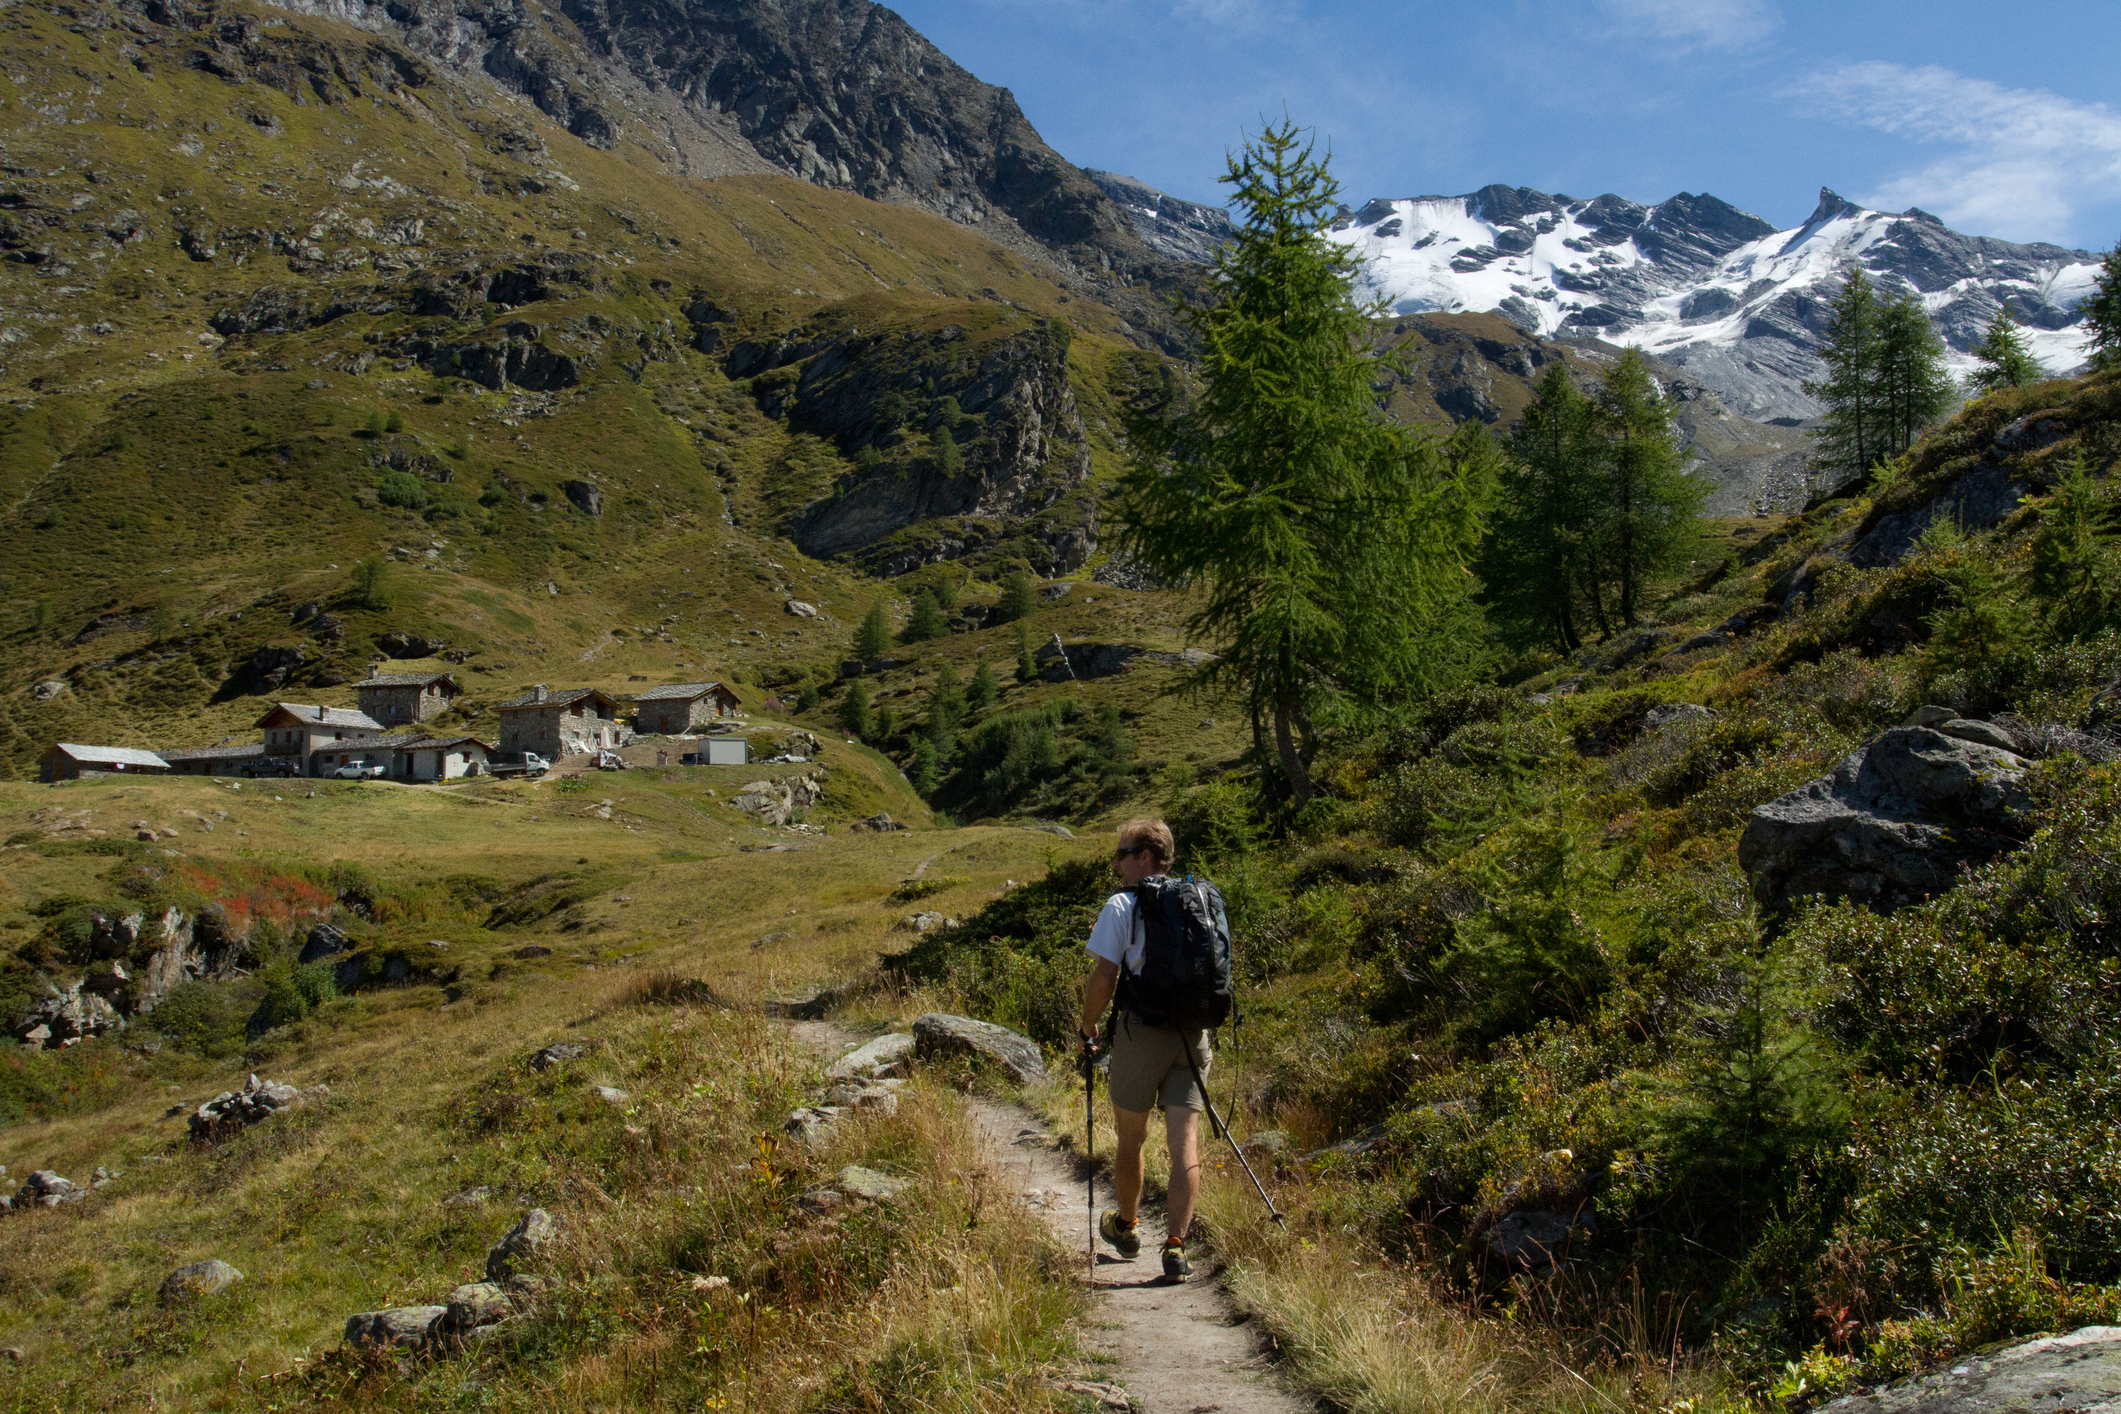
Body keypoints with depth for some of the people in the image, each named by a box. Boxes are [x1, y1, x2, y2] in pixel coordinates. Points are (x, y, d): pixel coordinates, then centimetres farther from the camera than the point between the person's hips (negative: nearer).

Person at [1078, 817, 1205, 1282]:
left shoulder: (1122, 905, -6)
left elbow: (1103, 978, -10)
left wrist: (1088, 1029, 3)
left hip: (1142, 1031, -4)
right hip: (1193, 1034, 4)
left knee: (1131, 1139, 14)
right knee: (1186, 1142, 1)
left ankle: (1126, 1227, 32)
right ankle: (1175, 1244, -7)